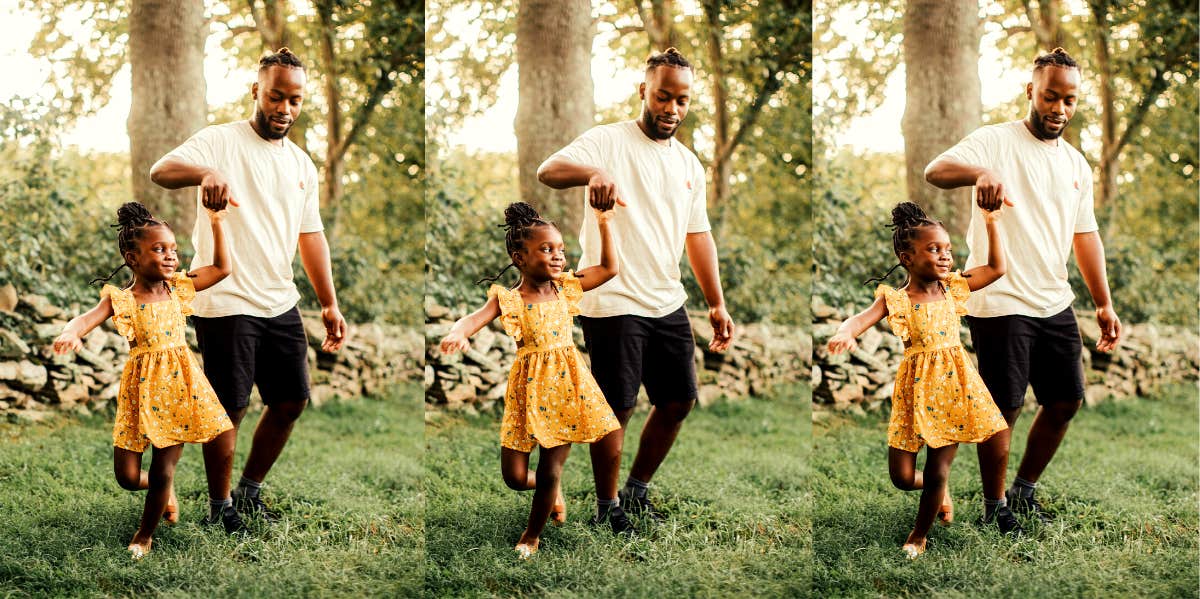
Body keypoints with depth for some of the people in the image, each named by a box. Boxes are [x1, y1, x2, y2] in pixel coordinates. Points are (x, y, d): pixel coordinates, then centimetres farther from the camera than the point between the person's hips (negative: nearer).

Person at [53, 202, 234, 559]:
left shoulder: (178, 288, 4)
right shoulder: (121, 300, -9)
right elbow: (88, 318, -25)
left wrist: (216, 223, 3)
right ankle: (165, 491, 35)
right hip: (141, 391, -2)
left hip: (179, 389, 2)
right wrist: (70, 333, -48)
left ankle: (145, 534, 23)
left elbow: (222, 268, 9)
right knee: (127, 476, 0)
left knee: (163, 471, 1)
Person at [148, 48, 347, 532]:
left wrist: (330, 305, 12)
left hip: (281, 305, 7)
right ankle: (219, 507, 15)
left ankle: (249, 492, 27)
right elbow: (160, 170, -23)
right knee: (229, 409, -1)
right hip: (226, 304, -6)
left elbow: (311, 236, 18)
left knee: (291, 401, 10)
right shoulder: (221, 141, -7)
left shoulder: (302, 164, 14)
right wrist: (205, 172, -45)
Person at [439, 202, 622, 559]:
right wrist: (457, 333, -51)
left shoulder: (565, 288, 2)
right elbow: (476, 318, -27)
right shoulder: (508, 299, -11)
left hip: (565, 386, 2)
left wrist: (603, 224, 1)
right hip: (529, 388, -2)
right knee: (515, 476, 1)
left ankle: (532, 534, 27)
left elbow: (609, 268, 7)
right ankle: (552, 493, 36)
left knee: (550, 471, 3)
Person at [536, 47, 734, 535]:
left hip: (668, 305, 7)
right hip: (613, 304, -7)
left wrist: (717, 304, 14)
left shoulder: (689, 163, 14)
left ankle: (637, 491, 29)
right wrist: (592, 172, -45)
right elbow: (547, 171, -23)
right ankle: (607, 509, 14)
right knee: (617, 409, -2)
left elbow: (698, 236, 20)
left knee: (678, 402, 10)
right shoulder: (608, 141, -7)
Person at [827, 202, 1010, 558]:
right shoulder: (896, 299, -10)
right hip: (917, 390, -2)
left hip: (953, 387, 2)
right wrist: (844, 333, -50)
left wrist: (991, 225, 3)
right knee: (902, 476, 0)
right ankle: (939, 492, 35)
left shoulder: (952, 288, 3)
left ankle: (919, 535, 27)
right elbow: (863, 318, -27)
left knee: (937, 472, 4)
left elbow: (997, 268, 9)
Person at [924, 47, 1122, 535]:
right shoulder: (995, 141, -8)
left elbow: (1085, 236, 19)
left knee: (1065, 402, 11)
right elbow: (934, 170, -24)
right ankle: (995, 509, 14)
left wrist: (1104, 304, 13)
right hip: (1000, 304, -7)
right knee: (1004, 408, -2)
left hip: (1055, 305, 7)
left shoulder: (1076, 164, 14)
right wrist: (979, 172, -46)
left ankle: (1024, 491, 29)